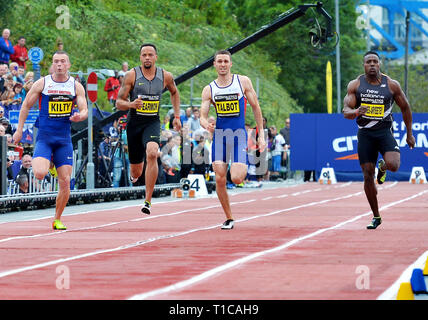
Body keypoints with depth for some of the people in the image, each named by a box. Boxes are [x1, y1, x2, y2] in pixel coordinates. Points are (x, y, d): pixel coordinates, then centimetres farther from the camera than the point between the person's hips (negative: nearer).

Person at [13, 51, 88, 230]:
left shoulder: (76, 86, 5)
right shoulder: (41, 84, 0)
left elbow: (84, 111, 4)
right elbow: (26, 106, 8)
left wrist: (79, 116, -20)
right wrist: (19, 130, 3)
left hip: (64, 139, 2)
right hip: (44, 137, -2)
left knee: (65, 182, -3)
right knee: (39, 174, -23)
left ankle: (57, 220, 15)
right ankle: (46, 163, 16)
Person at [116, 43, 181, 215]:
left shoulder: (165, 76, 0)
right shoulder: (132, 75, -6)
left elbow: (174, 92, 23)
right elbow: (119, 103, -6)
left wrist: (177, 116, 18)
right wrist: (131, 105, -27)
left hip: (153, 123, 0)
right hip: (134, 123, 0)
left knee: (152, 154, -30)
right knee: (136, 171, 8)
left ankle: (148, 201, -25)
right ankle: (135, 175, 50)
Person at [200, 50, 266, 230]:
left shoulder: (243, 82, 2)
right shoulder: (209, 90, 6)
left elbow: (256, 108, 7)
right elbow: (202, 116, 2)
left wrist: (261, 135, 3)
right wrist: (206, 125, -23)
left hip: (239, 135, -2)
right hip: (219, 135, 2)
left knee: (236, 178, -17)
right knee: (220, 180, -5)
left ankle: (243, 168, 21)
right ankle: (229, 218, 10)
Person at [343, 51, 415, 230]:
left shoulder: (392, 85, -1)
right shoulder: (355, 85, 0)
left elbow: (405, 108, 10)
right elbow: (346, 111, -4)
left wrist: (409, 134, 12)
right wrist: (356, 112, -28)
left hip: (385, 131, -1)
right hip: (365, 133, 1)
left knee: (393, 165, -26)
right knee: (368, 177, 0)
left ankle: (383, 167, 14)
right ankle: (376, 217, 14)